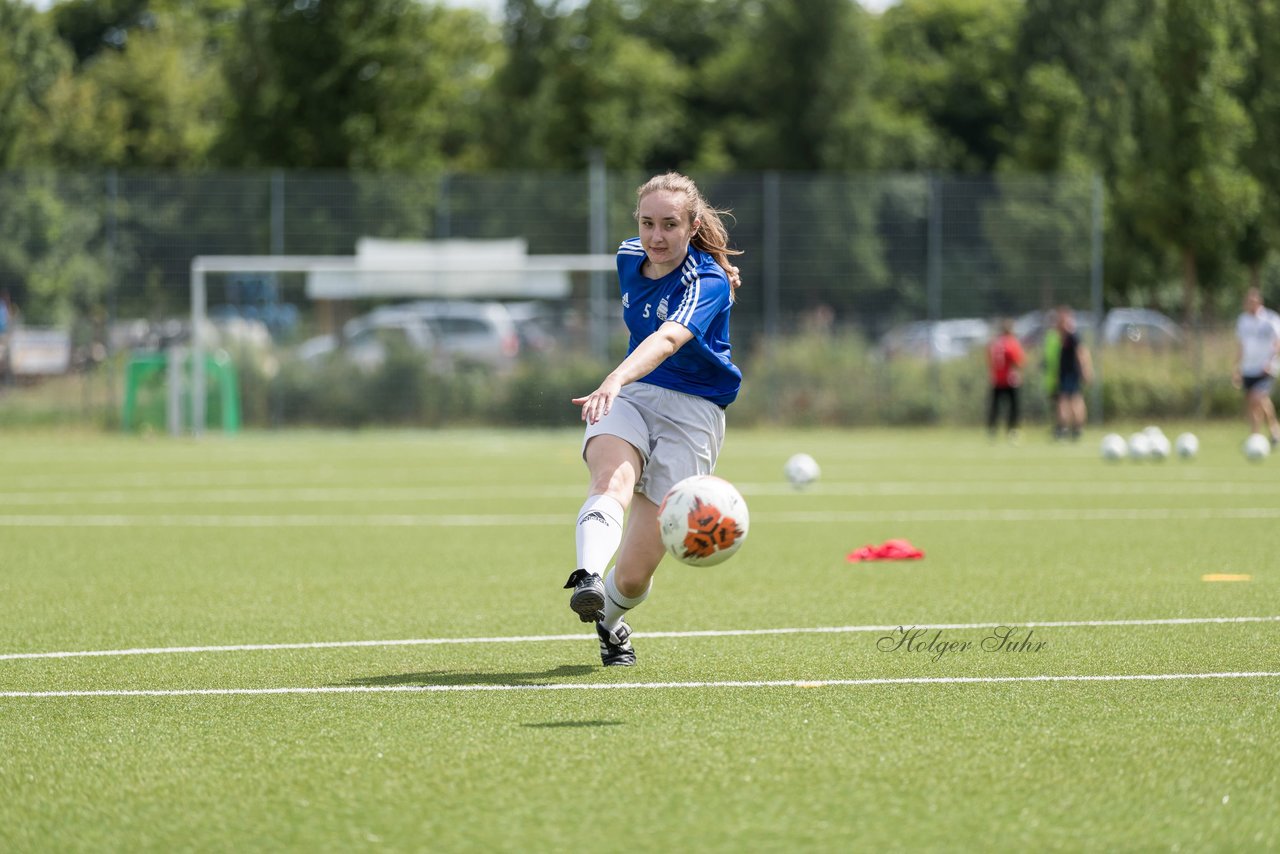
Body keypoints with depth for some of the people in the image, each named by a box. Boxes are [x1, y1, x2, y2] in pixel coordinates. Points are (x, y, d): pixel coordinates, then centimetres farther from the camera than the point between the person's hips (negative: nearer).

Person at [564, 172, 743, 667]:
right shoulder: (629, 258, 3)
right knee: (612, 481, -34)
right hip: (628, 398, 5)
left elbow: (668, 339, -38)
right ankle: (588, 577, -60)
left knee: (632, 576, -8)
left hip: (692, 412, -5)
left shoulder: (707, 282, -18)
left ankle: (610, 617, 27)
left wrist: (616, 380, -55)